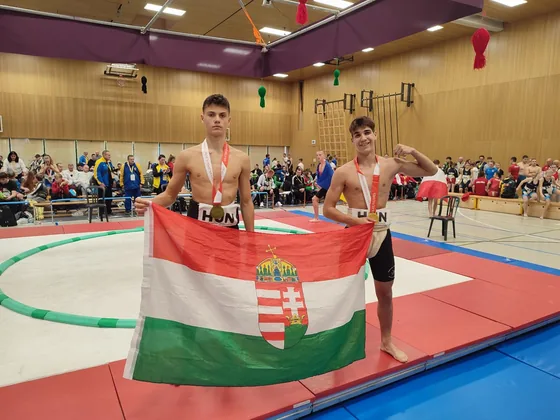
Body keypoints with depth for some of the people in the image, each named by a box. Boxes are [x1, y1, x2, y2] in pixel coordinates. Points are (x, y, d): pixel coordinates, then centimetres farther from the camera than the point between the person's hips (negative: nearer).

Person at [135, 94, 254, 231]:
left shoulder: (241, 158, 0)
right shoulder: (187, 156, -2)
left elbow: (246, 202, 6)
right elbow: (170, 194, 7)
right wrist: (149, 203, -14)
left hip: (230, 228, 1)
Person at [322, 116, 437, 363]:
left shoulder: (391, 165, -3)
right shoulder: (344, 172, -10)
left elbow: (431, 171, 7)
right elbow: (328, 209, -8)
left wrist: (413, 152, -9)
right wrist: (355, 220, -20)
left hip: (382, 234, 3)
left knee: (385, 292, 16)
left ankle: (386, 342, 37)